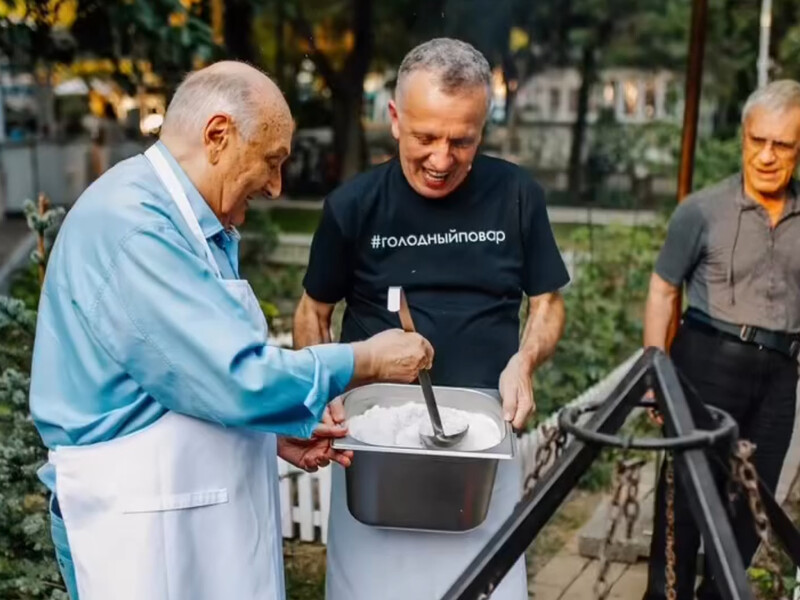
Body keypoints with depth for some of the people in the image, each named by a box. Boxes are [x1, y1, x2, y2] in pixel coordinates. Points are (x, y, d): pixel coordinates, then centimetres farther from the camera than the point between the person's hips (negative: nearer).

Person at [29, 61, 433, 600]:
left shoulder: (193, 227, 10)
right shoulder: (130, 225, -21)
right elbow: (236, 376, -25)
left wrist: (274, 434, 6)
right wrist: (368, 361, -13)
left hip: (203, 509, 9)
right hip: (145, 522, -9)